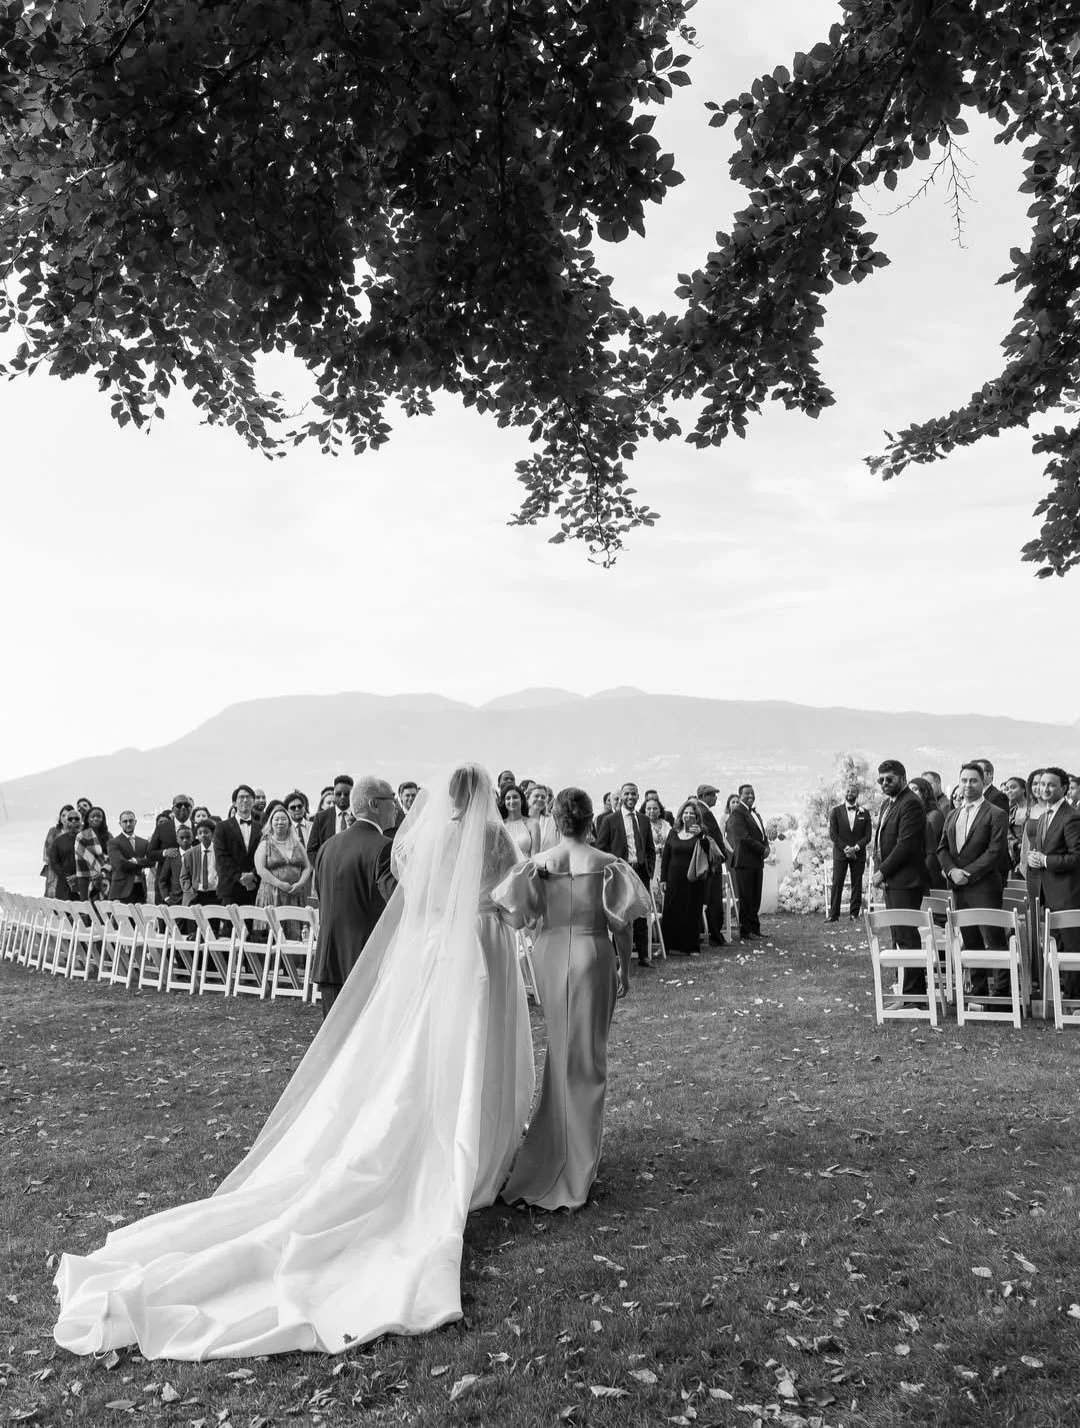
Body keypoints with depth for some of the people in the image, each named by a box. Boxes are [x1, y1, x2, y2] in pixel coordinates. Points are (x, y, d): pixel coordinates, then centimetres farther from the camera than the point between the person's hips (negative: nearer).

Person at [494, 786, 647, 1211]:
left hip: (549, 956, 2)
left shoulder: (539, 863, -5)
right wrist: (625, 967, 6)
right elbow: (621, 925, -6)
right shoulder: (607, 864, -9)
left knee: (558, 1052, 20)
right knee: (587, 1058, 10)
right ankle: (576, 1167, 18)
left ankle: (551, 1155, 32)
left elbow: (518, 912, -5)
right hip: (592, 956, -2)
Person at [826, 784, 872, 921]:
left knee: (857, 885, 1)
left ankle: (854, 914, 6)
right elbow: (832, 834, -2)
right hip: (840, 853, -1)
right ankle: (833, 915, -4)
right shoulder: (835, 811, 4)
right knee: (837, 884, -6)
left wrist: (855, 848, -12)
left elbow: (867, 836, 3)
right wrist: (845, 848, -12)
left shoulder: (864, 813, 7)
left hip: (858, 854, 1)